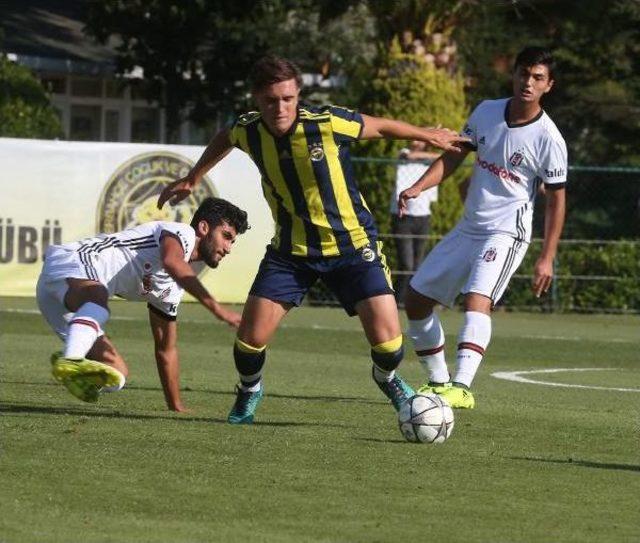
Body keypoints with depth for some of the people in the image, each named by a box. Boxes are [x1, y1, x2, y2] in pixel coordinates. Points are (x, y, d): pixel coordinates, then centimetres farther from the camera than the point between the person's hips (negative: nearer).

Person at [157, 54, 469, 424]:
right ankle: (249, 392, 27)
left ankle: (388, 379, 24)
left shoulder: (328, 123, -23)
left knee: (387, 338, -13)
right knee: (251, 337, -8)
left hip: (351, 244, -2)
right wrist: (193, 179, 26)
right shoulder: (249, 131, -12)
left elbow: (381, 127, -4)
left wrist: (429, 136, 10)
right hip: (291, 249, 2)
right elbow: (224, 140, 15)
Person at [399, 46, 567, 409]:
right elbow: (454, 156, 10)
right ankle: (439, 382, 21)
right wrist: (418, 188, -5)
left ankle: (461, 387, -41)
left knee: (478, 300, -30)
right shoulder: (487, 112, 1)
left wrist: (547, 258, -10)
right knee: (416, 301, 9)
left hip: (506, 233, -7)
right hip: (468, 228, 7)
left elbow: (556, 199, -6)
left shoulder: (548, 139, -13)